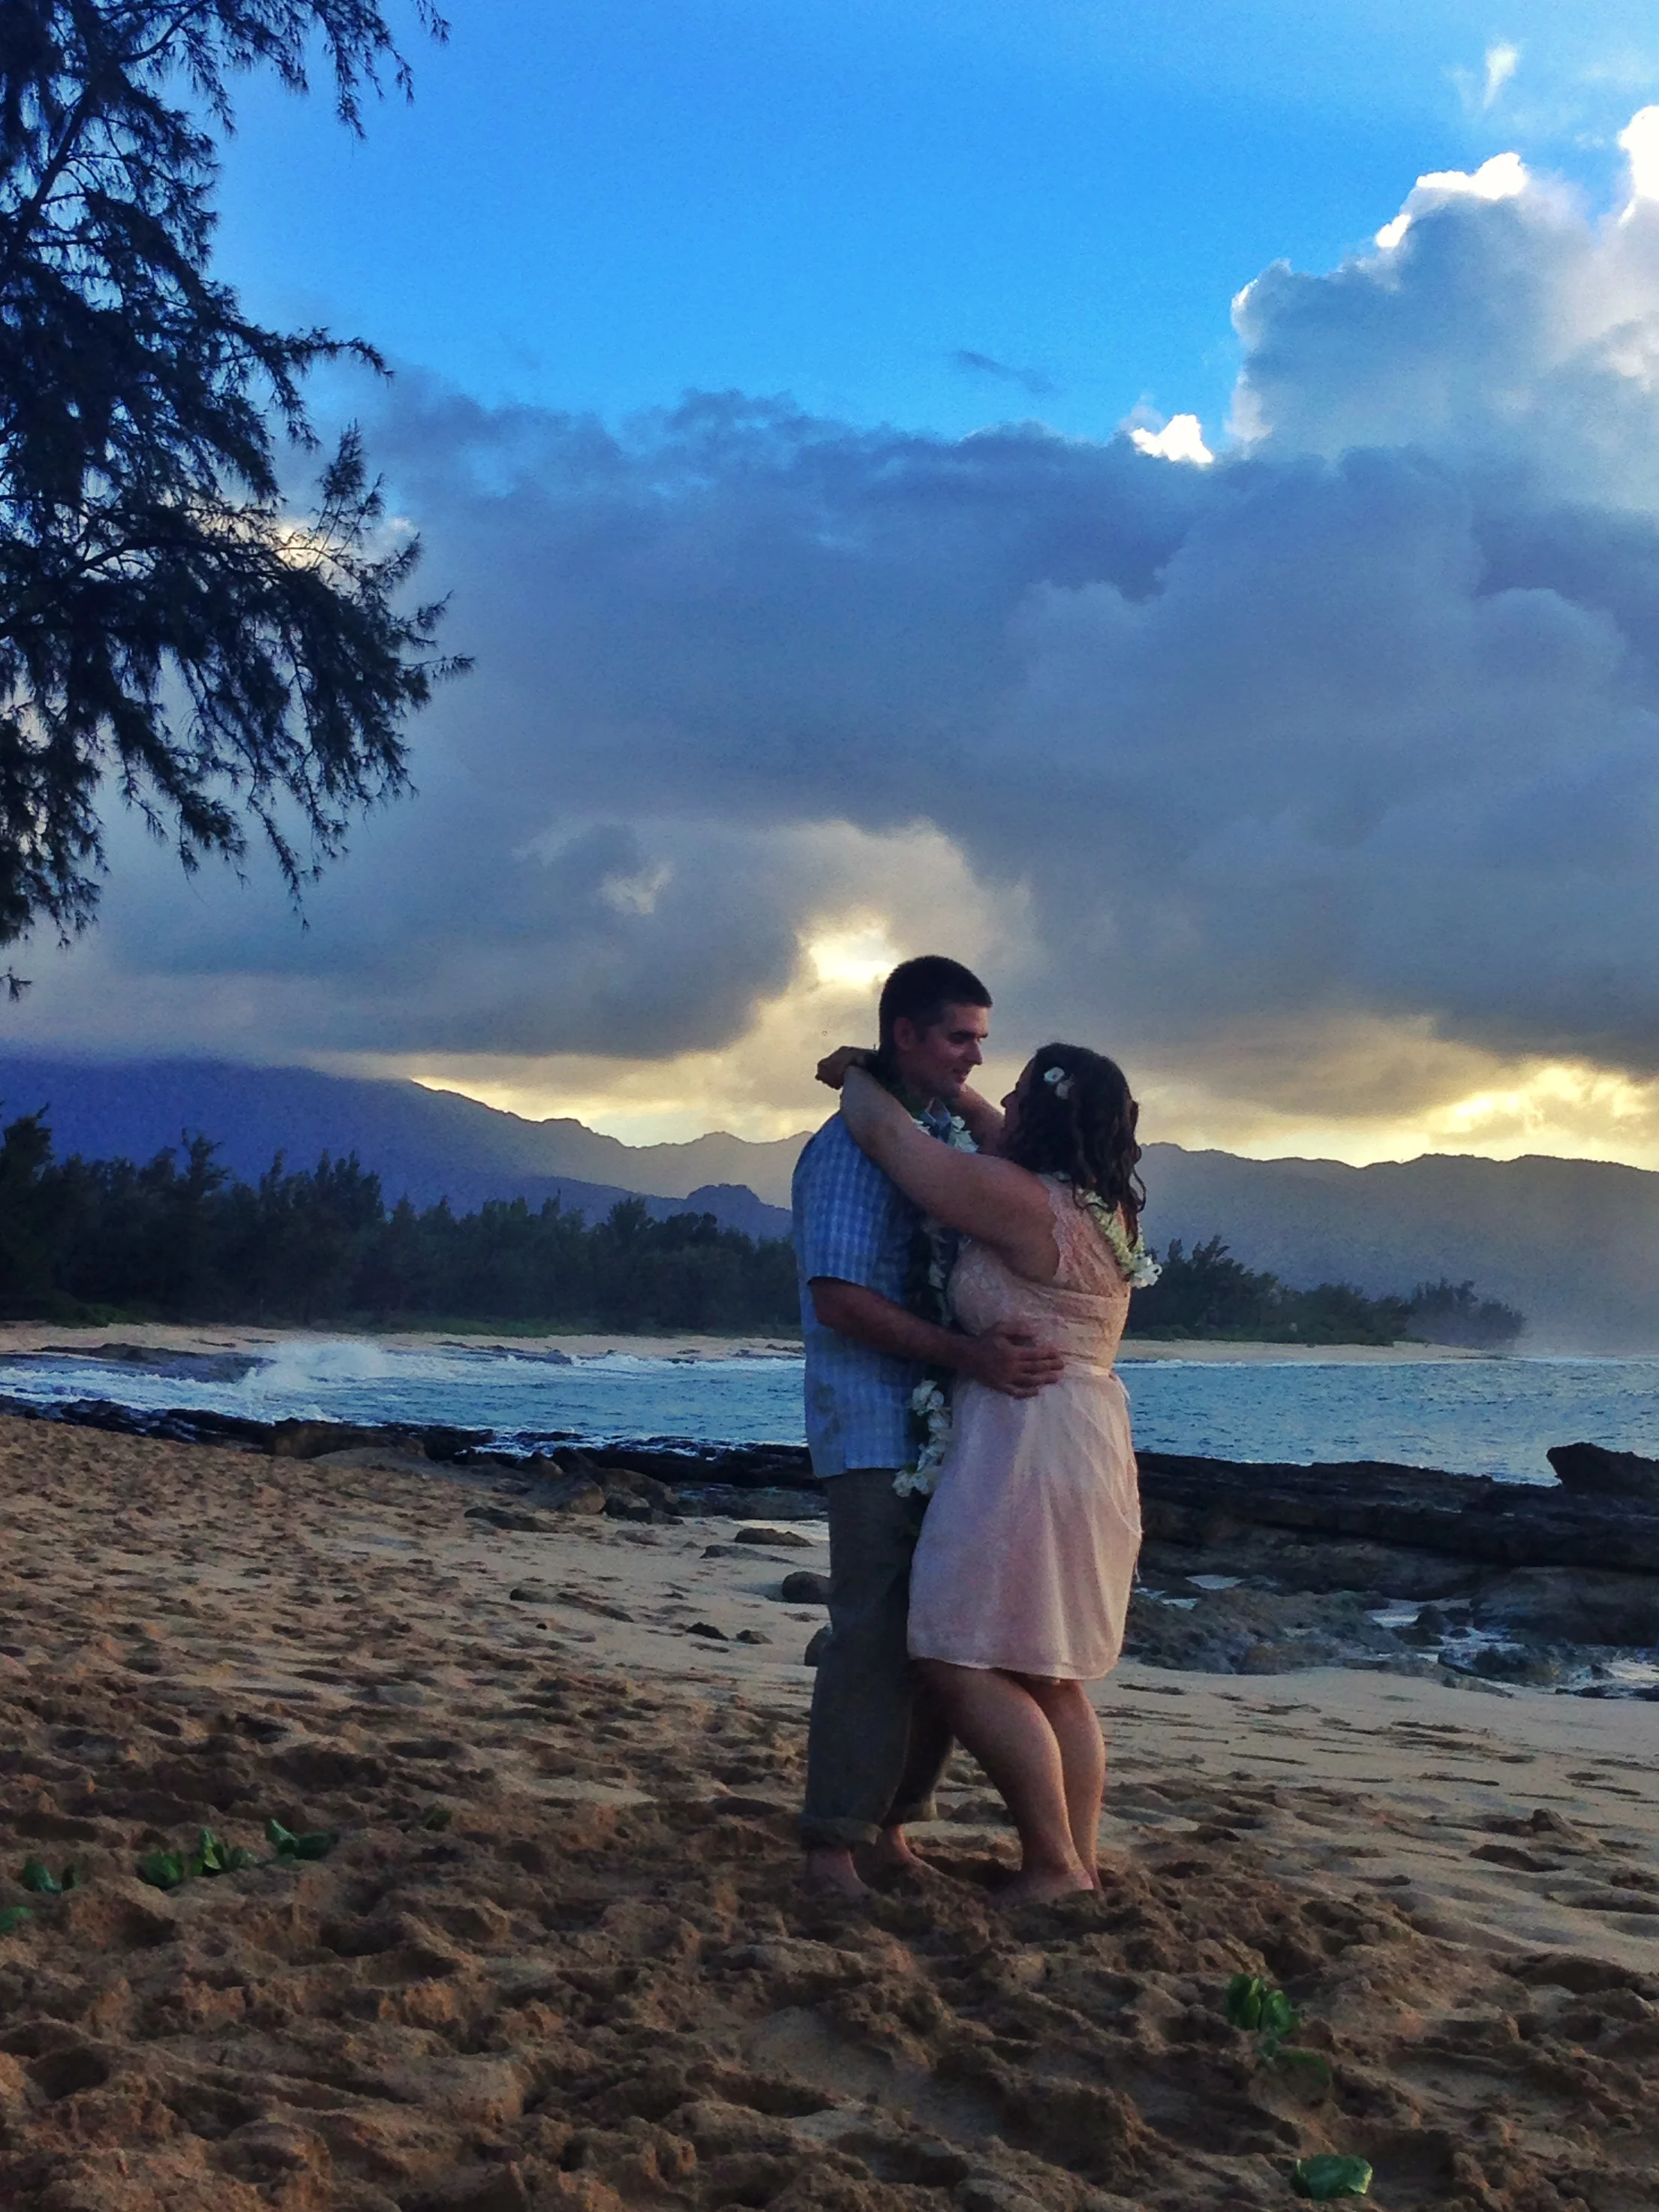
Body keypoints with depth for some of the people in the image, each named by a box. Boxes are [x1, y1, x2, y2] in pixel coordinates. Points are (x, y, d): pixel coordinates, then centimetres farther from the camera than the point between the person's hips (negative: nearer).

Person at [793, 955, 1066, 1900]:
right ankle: (836, 1842, 0)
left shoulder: (958, 1135, 15)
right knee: (877, 1632, -8)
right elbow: (840, 1298, -18)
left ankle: (895, 1820, 21)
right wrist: (969, 1354, -25)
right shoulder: (853, 1143, -10)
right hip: (876, 1424, -8)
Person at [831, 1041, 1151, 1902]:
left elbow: (885, 1134, -9)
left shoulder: (1023, 1203, -17)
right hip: (1088, 1450, 10)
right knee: (1047, 1678, 15)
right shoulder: (1099, 1209, 11)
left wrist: (859, 1078, 9)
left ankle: (1054, 1865, -5)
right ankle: (1079, 1864, 18)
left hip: (1027, 1453, -10)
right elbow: (992, 1146, 30)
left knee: (962, 1662, -6)